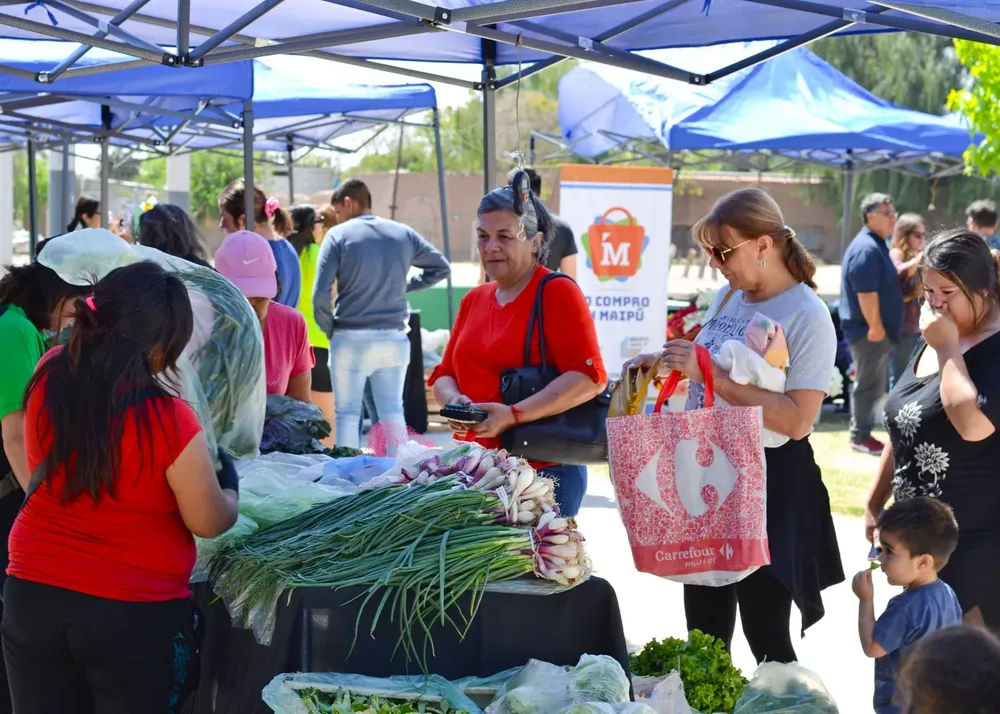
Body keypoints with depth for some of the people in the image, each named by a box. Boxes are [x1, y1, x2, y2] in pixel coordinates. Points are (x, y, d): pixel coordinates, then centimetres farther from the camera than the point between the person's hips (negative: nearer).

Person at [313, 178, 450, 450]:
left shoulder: (338, 235, -6)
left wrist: (329, 329, 3)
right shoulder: (403, 233, 7)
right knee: (392, 410, 11)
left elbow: (321, 293, -12)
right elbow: (441, 267, 17)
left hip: (351, 339, -4)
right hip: (394, 338, 4)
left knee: (347, 412, 5)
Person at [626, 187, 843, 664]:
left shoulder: (807, 317, -15)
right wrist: (666, 364, 3)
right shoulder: (727, 297, 8)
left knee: (765, 633, -1)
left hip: (769, 483, -7)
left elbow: (797, 421, -24)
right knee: (705, 630, 15)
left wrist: (710, 374, -25)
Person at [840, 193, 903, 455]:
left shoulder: (876, 246, 15)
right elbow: (866, 292, -25)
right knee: (870, 385, -4)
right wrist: (875, 326, -23)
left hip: (878, 328, 11)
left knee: (873, 385, 15)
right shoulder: (866, 249, -20)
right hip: (869, 330, -11)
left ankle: (862, 432, 22)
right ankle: (861, 437, 3)